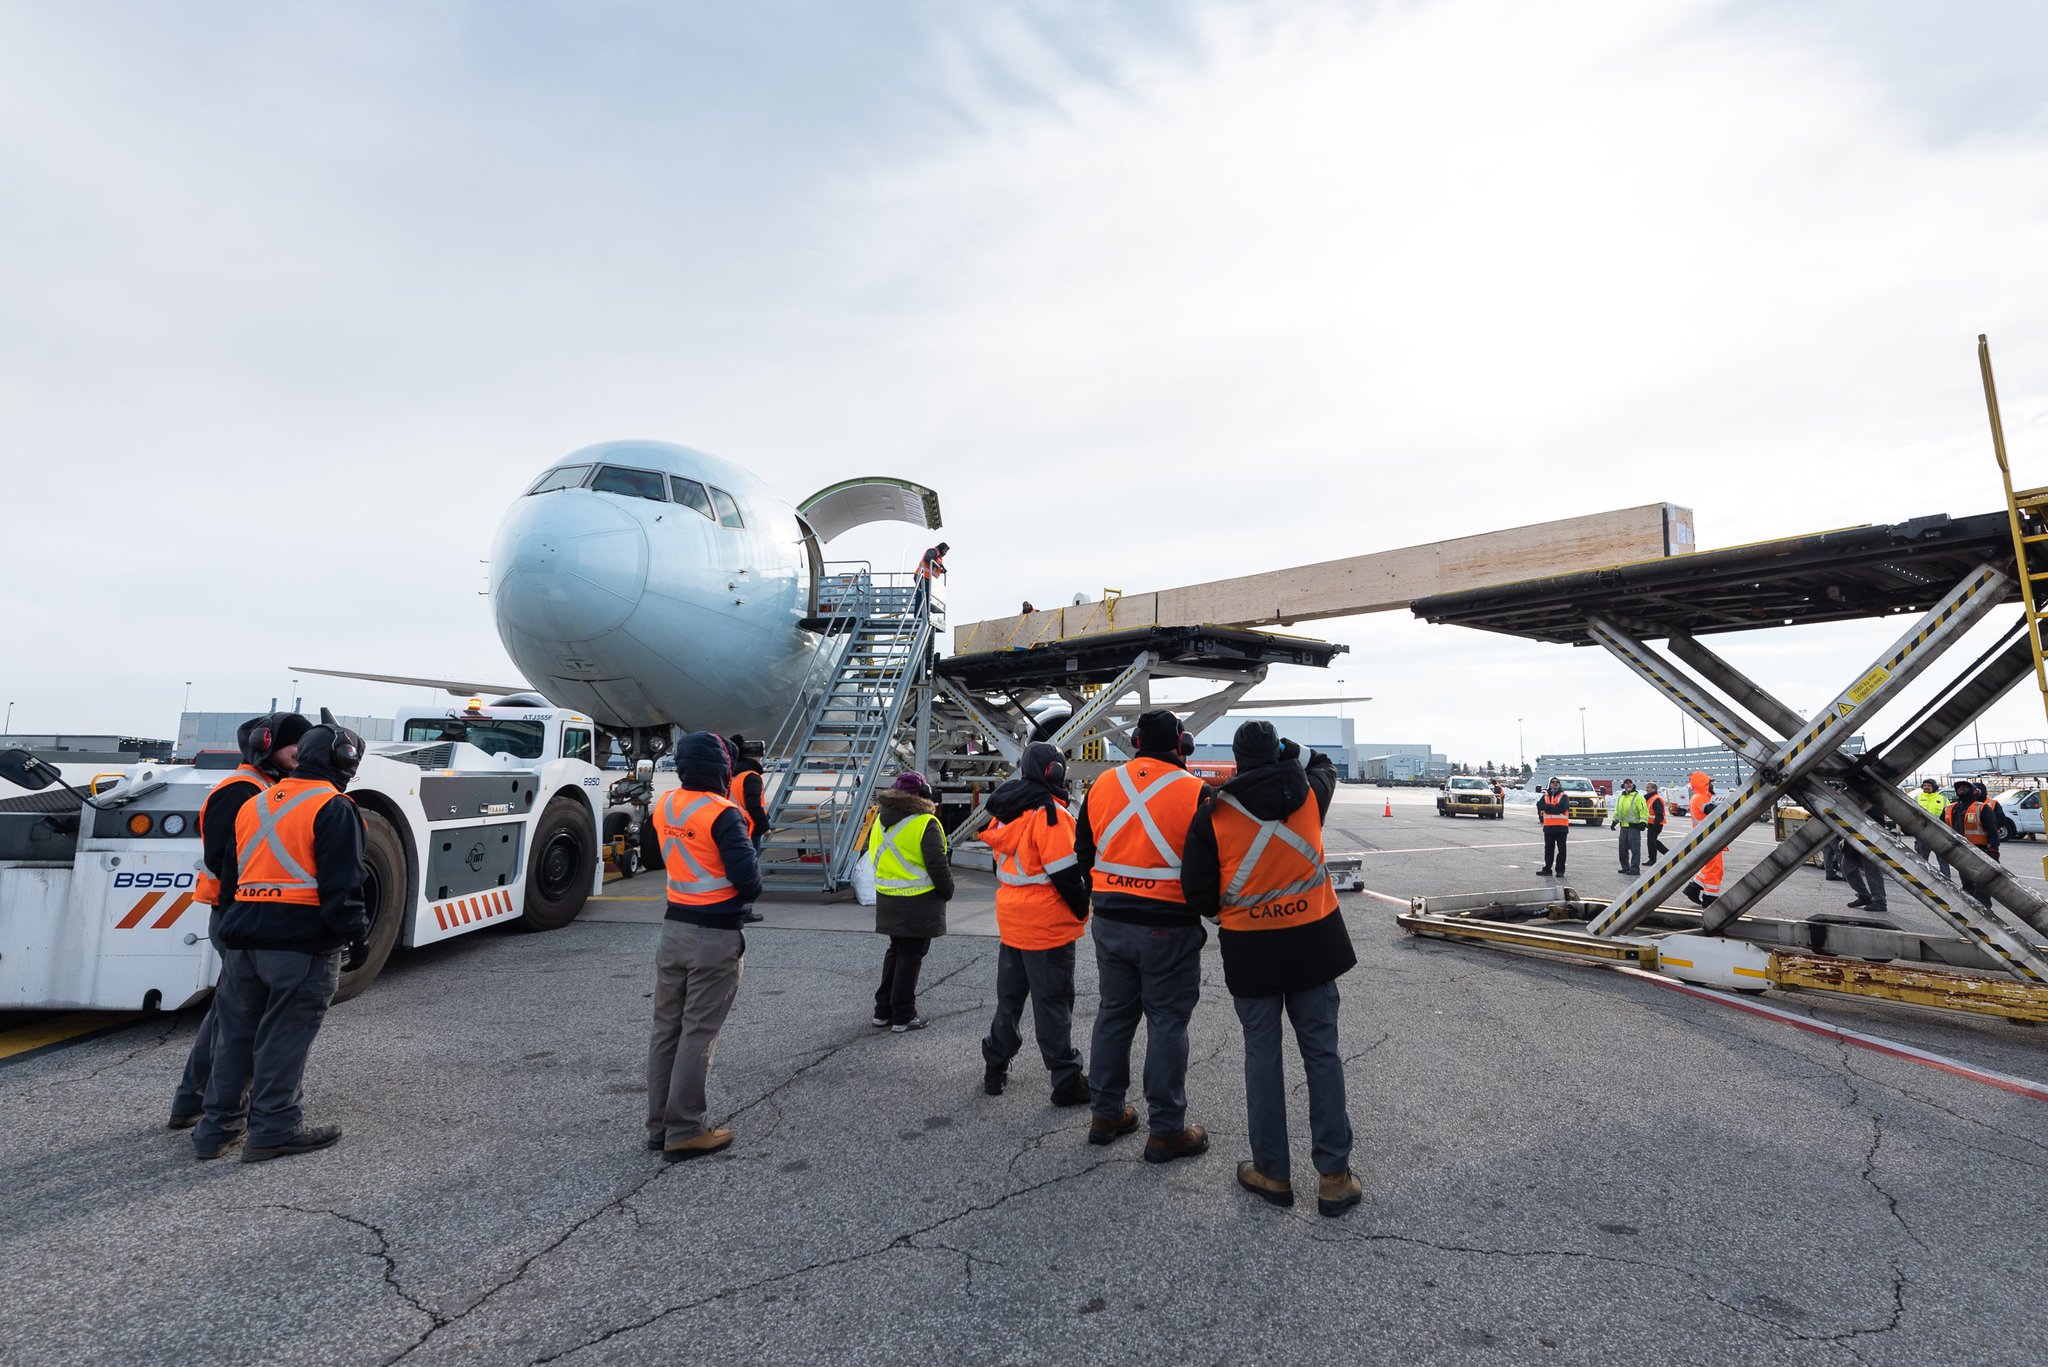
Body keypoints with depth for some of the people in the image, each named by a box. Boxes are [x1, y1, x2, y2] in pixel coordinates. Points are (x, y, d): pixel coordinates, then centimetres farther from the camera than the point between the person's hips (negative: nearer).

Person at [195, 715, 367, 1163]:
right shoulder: (334, 808, -11)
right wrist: (354, 934, -7)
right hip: (302, 942, -7)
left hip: (242, 937, 8)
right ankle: (273, 1129, 10)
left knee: (235, 1031, 17)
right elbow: (341, 884, -16)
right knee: (285, 1037, 2)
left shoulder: (254, 804, 16)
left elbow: (229, 876, 21)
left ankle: (215, 1129, 25)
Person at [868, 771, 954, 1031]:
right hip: (918, 902, -7)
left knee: (895, 952, 20)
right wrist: (947, 892, -3)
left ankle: (883, 1011, 25)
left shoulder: (880, 820, 7)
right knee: (910, 956, 3)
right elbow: (937, 864, -17)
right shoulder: (925, 823, -16)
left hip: (887, 900, 7)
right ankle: (903, 1017, 9)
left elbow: (875, 853, 17)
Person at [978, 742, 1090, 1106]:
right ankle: (1067, 1081, 9)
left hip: (1011, 921, 8)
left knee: (1009, 998, 19)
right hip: (1048, 925, -7)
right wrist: (1082, 911, -6)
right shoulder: (1050, 813, -18)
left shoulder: (1005, 811, 8)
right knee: (1053, 1004, 1)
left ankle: (994, 1069, 28)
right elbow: (1065, 872, -19)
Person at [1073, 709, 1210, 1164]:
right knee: (1167, 1022, 6)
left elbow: (1083, 853, 10)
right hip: (1169, 927, -4)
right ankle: (1166, 1130, 14)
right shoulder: (1196, 792, -12)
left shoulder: (1102, 785, 1)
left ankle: (1106, 1114, 28)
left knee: (1113, 1013, 17)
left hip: (1110, 922, 5)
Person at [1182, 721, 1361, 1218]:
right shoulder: (1309, 793, -4)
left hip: (1250, 950, -2)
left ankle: (1272, 1173, 20)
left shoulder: (1215, 812, -11)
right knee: (1322, 1052, 11)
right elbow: (1324, 764, 21)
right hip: (1313, 940, 2)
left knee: (1262, 1055, 11)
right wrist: (1286, 751, 22)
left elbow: (1197, 890, -7)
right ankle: (1334, 1176, 17)